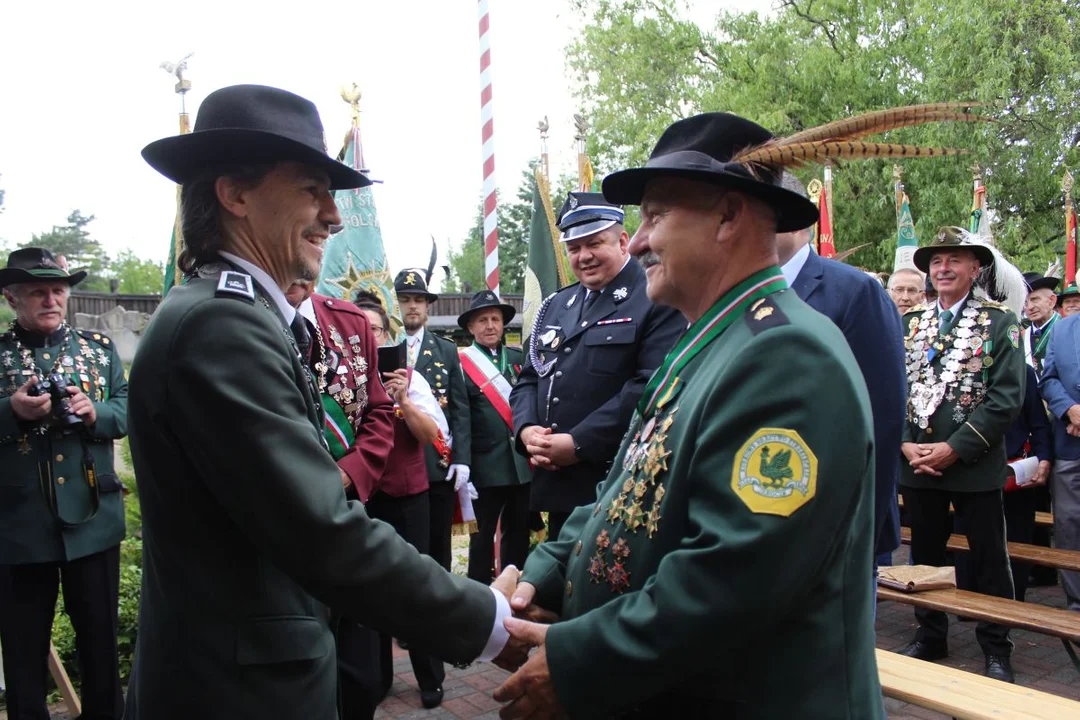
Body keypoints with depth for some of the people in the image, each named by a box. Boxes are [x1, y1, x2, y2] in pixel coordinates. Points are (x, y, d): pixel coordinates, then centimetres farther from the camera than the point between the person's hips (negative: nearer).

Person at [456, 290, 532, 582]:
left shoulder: (518, 359, 8)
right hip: (486, 465, -4)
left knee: (518, 531, 16)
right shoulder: (461, 364, -6)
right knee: (483, 533, 9)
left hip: (522, 462, 5)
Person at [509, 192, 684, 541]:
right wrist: (526, 428, -4)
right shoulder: (556, 306, 16)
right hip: (558, 486, 7)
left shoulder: (658, 301, -8)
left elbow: (653, 386, -20)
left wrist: (580, 443, -21)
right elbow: (529, 377, 17)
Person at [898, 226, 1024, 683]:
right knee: (924, 558, 15)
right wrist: (905, 444, -8)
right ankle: (930, 637, 32)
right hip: (916, 464, 4)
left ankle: (996, 651, 23)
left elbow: (1007, 398, -11)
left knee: (988, 562, 7)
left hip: (975, 467, -4)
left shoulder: (1000, 323, -4)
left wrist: (954, 448, -16)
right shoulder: (909, 324, 8)